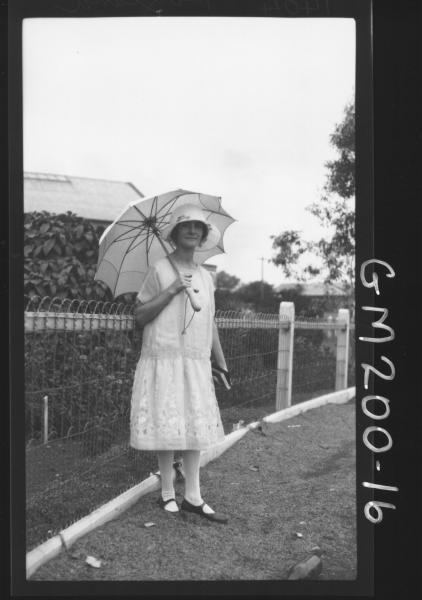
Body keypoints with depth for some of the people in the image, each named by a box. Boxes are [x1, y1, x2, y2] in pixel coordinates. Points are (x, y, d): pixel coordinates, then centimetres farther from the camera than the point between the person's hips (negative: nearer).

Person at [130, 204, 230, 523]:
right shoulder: (159, 270, -1)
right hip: (164, 359, -5)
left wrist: (222, 364, 16)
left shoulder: (205, 277, 14)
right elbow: (141, 316, -5)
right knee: (167, 428, -1)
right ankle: (168, 494, 15)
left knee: (196, 426, 4)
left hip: (197, 362, 5)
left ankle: (193, 497, 12)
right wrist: (171, 290, -15)